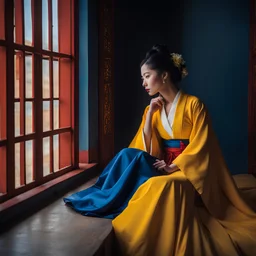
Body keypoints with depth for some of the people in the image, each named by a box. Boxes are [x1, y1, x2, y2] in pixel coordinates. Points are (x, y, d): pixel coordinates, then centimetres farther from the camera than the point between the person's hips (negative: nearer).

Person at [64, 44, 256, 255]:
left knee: (161, 186, -37)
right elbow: (145, 150, 3)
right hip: (162, 167, 5)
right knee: (129, 156, -24)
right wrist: (149, 115, -5)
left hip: (188, 170, -5)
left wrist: (173, 166, -19)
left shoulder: (193, 104, -6)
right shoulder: (152, 109, 10)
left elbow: (199, 146, -10)